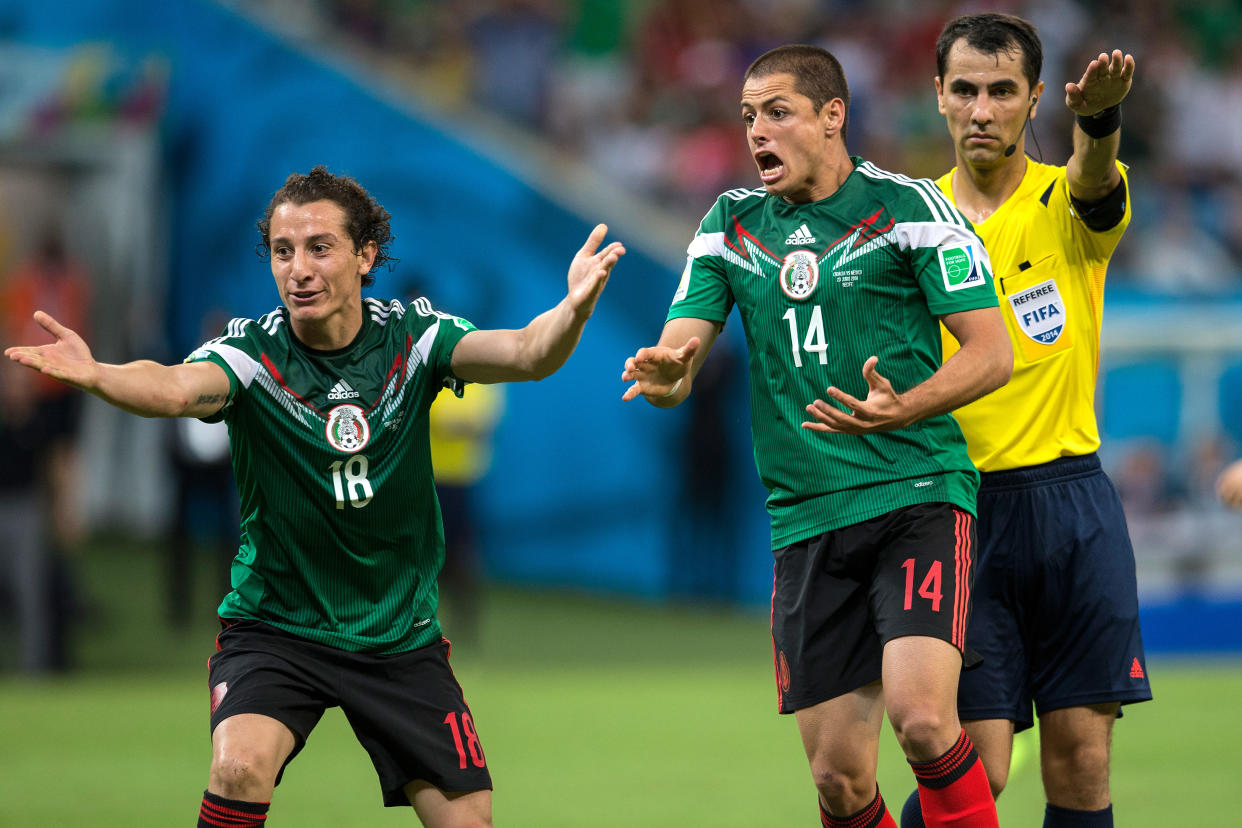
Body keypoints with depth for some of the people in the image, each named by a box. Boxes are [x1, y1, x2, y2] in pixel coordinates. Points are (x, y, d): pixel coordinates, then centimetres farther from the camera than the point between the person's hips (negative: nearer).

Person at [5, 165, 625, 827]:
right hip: (274, 626, -2)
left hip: (400, 639, 3)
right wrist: (94, 374, -57)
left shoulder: (411, 337, -7)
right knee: (241, 765, -29)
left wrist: (572, 311, -45)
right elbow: (176, 388, -35)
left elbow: (525, 354, -22)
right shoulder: (251, 351, -14)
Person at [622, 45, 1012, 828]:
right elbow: (678, 363, 10)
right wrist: (664, 375, -15)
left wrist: (900, 409, -23)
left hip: (919, 496, -4)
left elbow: (991, 352, -5)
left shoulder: (908, 206, -2)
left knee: (921, 716, -25)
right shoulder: (729, 225, 12)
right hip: (805, 522, 4)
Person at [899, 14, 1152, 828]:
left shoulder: (1064, 204, 1)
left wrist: (1098, 114, -48)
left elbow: (1092, 180, -25)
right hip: (961, 508, 0)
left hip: (1072, 499, 0)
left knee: (1082, 756, -1)